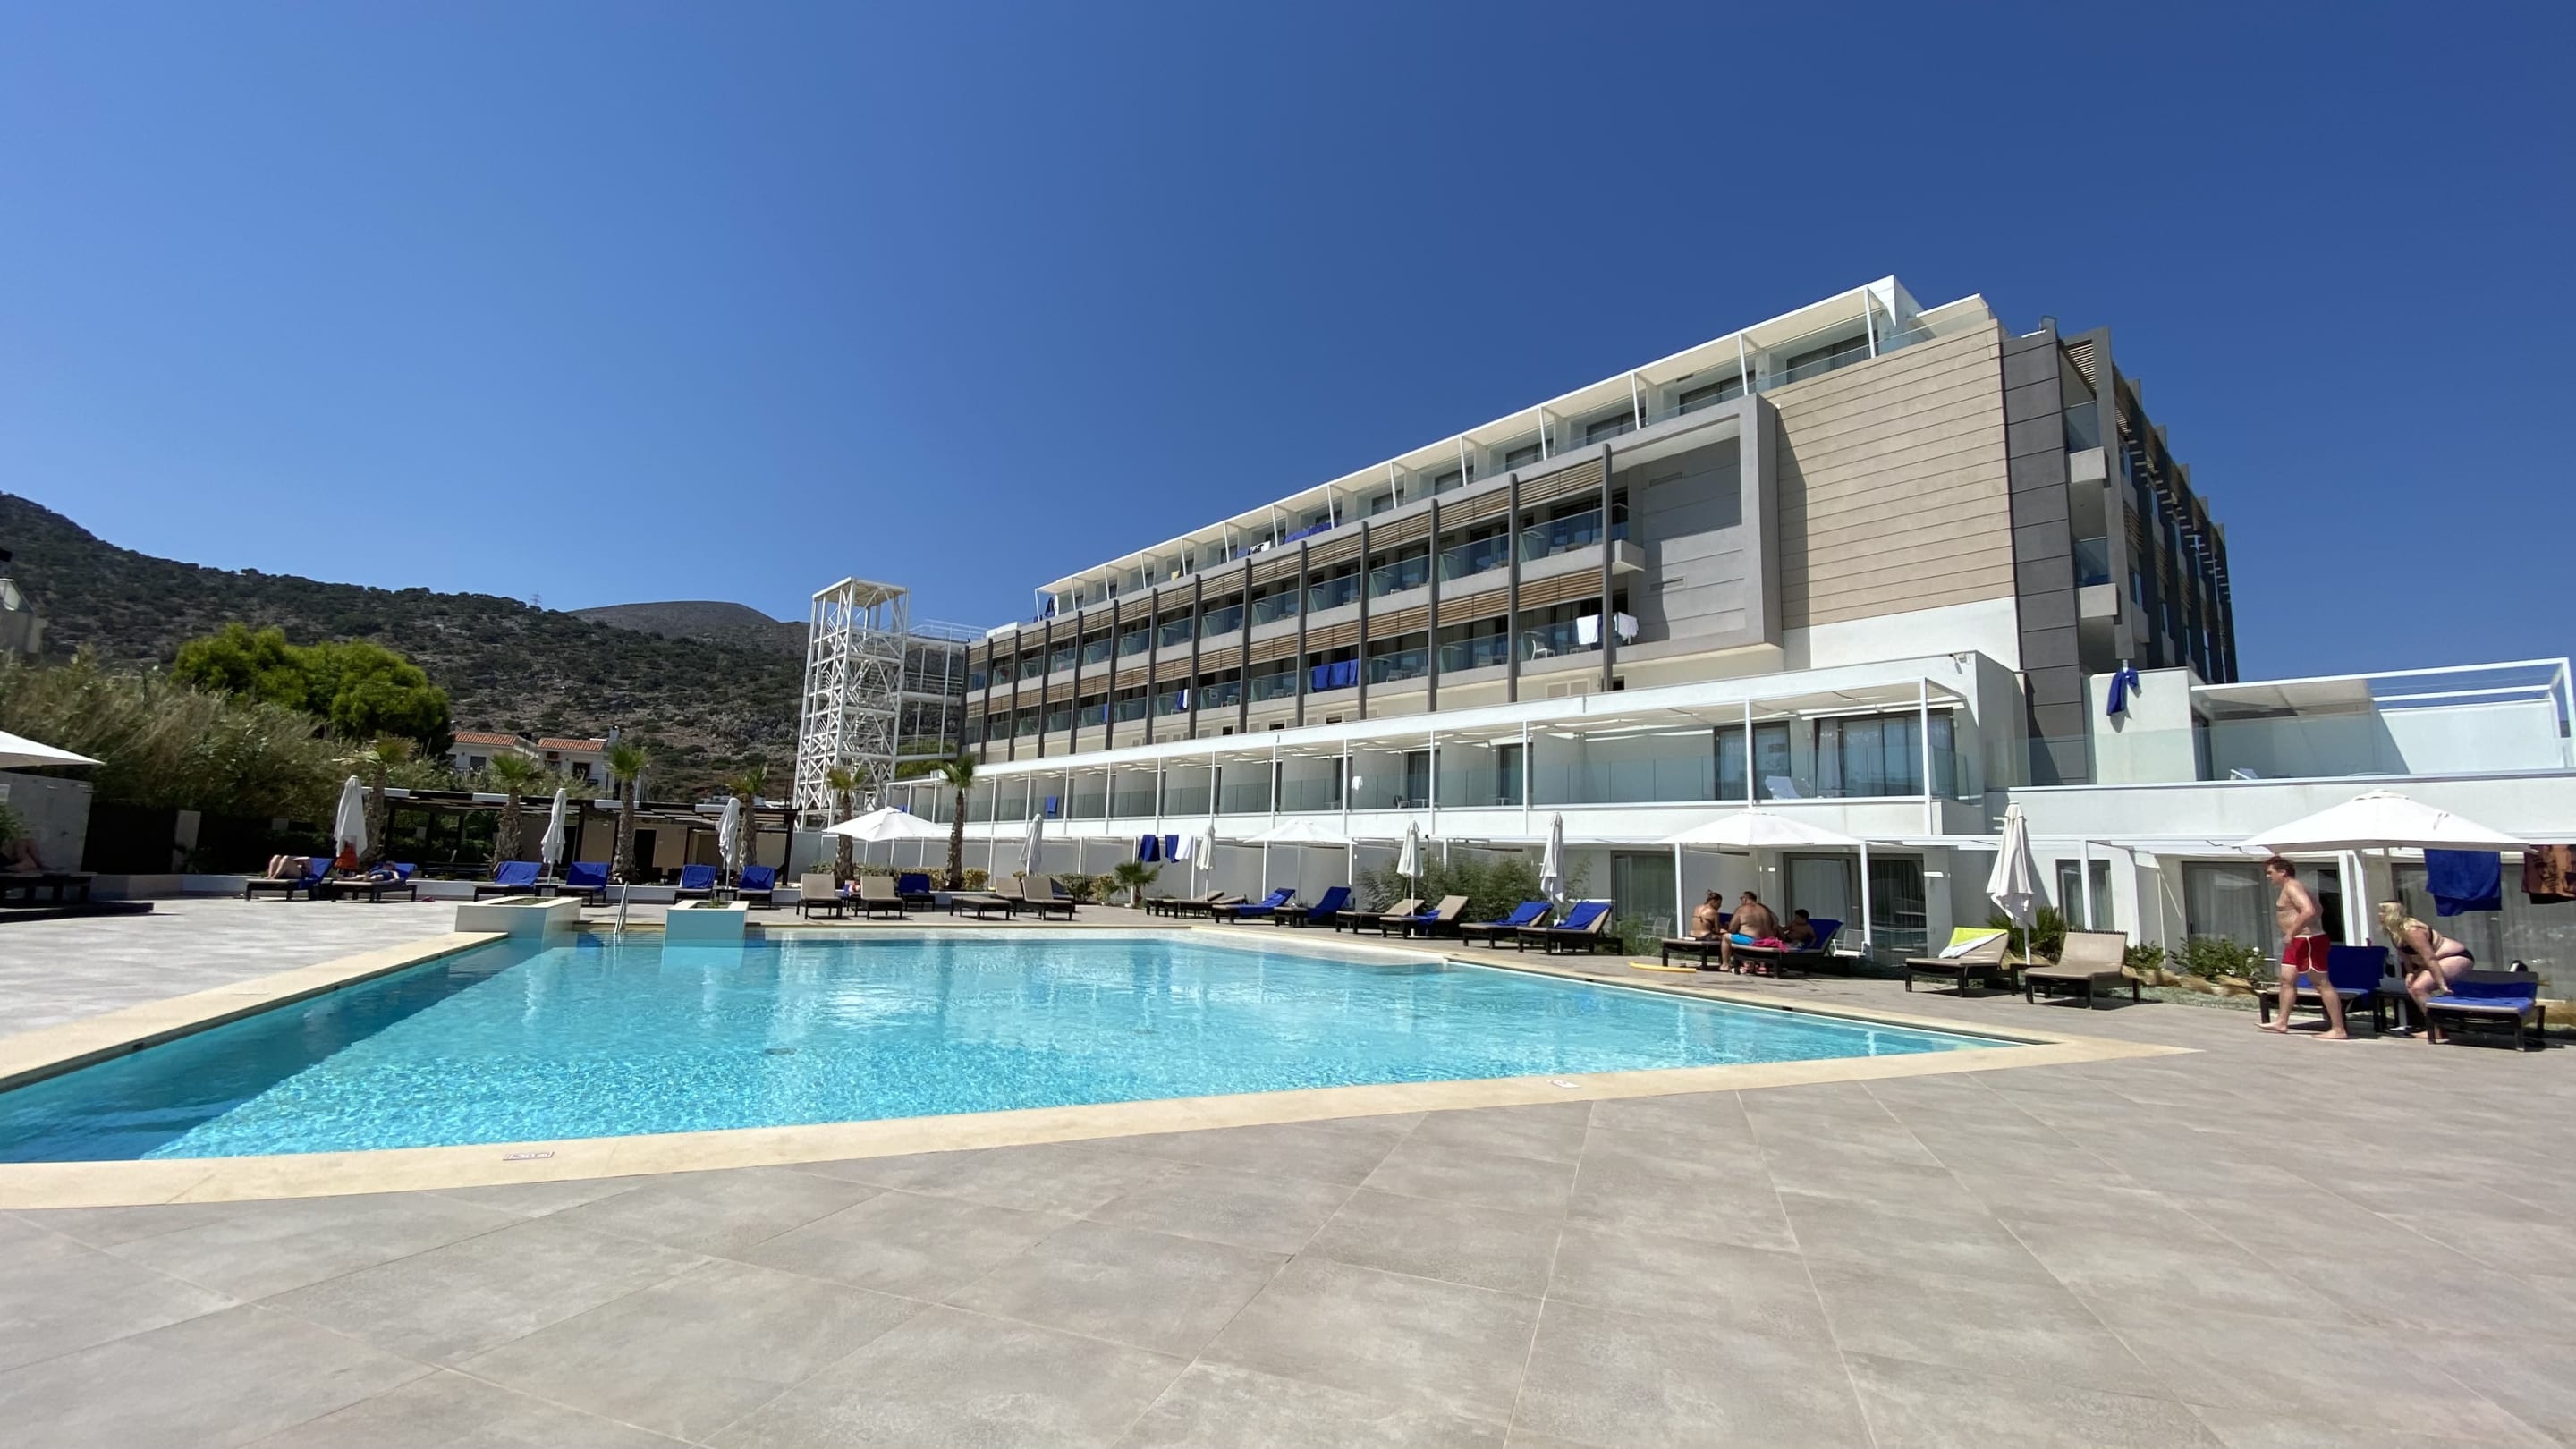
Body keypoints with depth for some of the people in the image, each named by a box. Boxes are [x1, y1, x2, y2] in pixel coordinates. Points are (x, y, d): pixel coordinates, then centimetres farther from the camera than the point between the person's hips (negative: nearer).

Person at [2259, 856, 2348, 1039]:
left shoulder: (2292, 887, -14)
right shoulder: (2289, 888, 17)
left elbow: (2309, 911, -28)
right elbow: (2317, 909, 26)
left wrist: (2291, 933, -24)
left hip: (2308, 941, -11)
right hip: (2297, 942, 11)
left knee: (2323, 984, -6)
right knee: (2287, 979, 10)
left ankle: (2339, 1030, -3)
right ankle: (2282, 1023, 13)